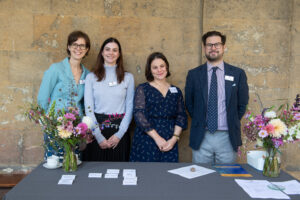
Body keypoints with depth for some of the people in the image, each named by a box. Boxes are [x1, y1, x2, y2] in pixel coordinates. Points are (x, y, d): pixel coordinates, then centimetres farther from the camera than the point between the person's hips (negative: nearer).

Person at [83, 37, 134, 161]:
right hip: (96, 130, 0)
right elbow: (88, 108, 0)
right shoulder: (91, 77, 4)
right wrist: (99, 136, -8)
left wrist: (119, 134, -7)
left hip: (119, 131, 0)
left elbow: (130, 108, 3)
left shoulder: (128, 77, 6)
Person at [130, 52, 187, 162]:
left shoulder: (176, 91, 12)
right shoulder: (142, 89, 2)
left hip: (169, 144, 3)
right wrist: (157, 138, -13)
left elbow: (181, 116, 10)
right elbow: (139, 114, -8)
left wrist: (174, 138, -5)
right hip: (146, 142, -2)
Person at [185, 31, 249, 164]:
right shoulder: (193, 74, 3)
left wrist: (232, 124, 6)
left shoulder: (238, 74, 2)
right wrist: (199, 123, 5)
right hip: (201, 137, 0)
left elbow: (242, 103, 9)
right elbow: (189, 103, 9)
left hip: (227, 138, 0)